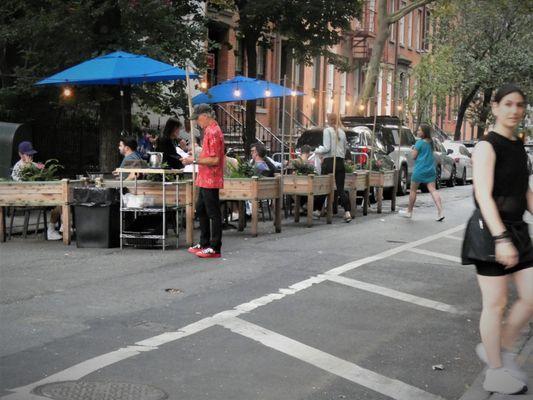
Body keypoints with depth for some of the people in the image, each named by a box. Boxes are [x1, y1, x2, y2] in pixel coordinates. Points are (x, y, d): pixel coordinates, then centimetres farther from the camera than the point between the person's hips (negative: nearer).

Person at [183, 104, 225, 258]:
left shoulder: (213, 132, -18)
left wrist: (195, 160, -18)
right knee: (201, 210, 18)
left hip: (210, 180, -11)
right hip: (205, 179, 11)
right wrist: (195, 157, 15)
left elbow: (214, 160, -23)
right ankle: (204, 244, 27)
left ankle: (215, 248, 1)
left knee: (213, 214, -4)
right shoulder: (210, 130, 15)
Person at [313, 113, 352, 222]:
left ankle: (317, 211, 16)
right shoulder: (342, 132, 12)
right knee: (340, 188, 2)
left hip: (329, 161, -5)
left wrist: (317, 150, 4)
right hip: (340, 162, 5)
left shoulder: (327, 131, -6)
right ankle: (347, 212, -8)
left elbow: (326, 148, -12)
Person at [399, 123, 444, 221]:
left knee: (413, 190, 9)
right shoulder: (430, 142, 10)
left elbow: (414, 156, -9)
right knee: (433, 190, -2)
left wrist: (412, 150, 8)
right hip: (430, 169, 6)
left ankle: (409, 211, 20)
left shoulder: (419, 142, -11)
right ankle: (440, 212, -15)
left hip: (420, 170, -6)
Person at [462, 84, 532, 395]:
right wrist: (500, 238, -30)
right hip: (490, 231, -8)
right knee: (496, 304, 0)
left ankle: (501, 349, 26)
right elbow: (484, 196, -21)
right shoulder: (487, 146, -12)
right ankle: (496, 372, 14)